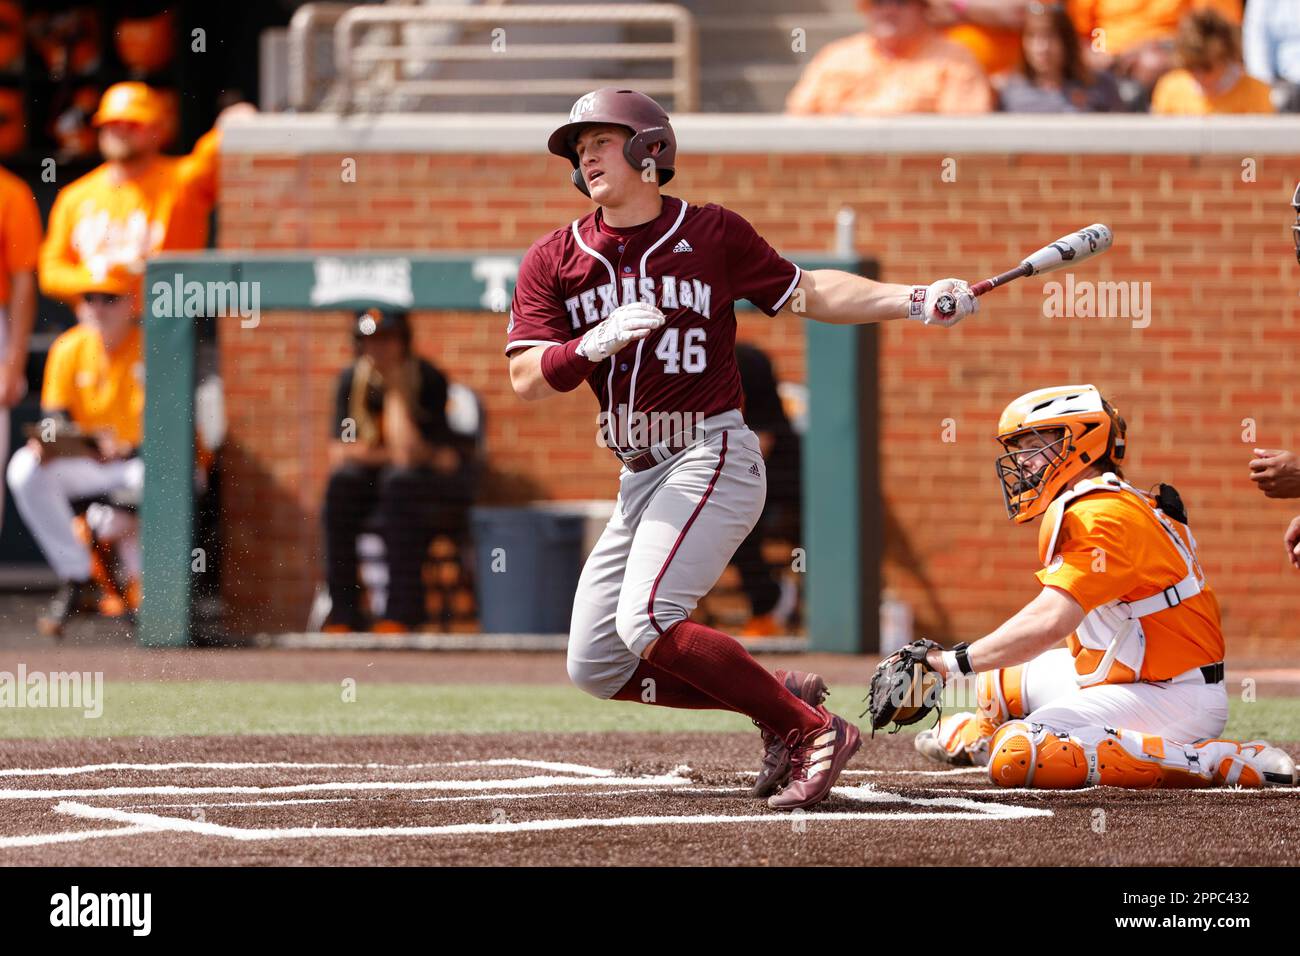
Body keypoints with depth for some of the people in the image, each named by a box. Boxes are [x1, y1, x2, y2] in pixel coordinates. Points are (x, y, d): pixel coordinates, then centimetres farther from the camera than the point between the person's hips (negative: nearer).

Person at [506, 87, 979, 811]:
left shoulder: (713, 234, 0)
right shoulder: (555, 262, 5)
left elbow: (803, 293, 10)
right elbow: (527, 380, -3)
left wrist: (915, 302, -1)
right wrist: (596, 343, -22)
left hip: (713, 457, -6)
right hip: (640, 477, 6)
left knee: (648, 625, -25)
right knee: (595, 666, 3)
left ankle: (816, 730, -16)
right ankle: (782, 704, 13)